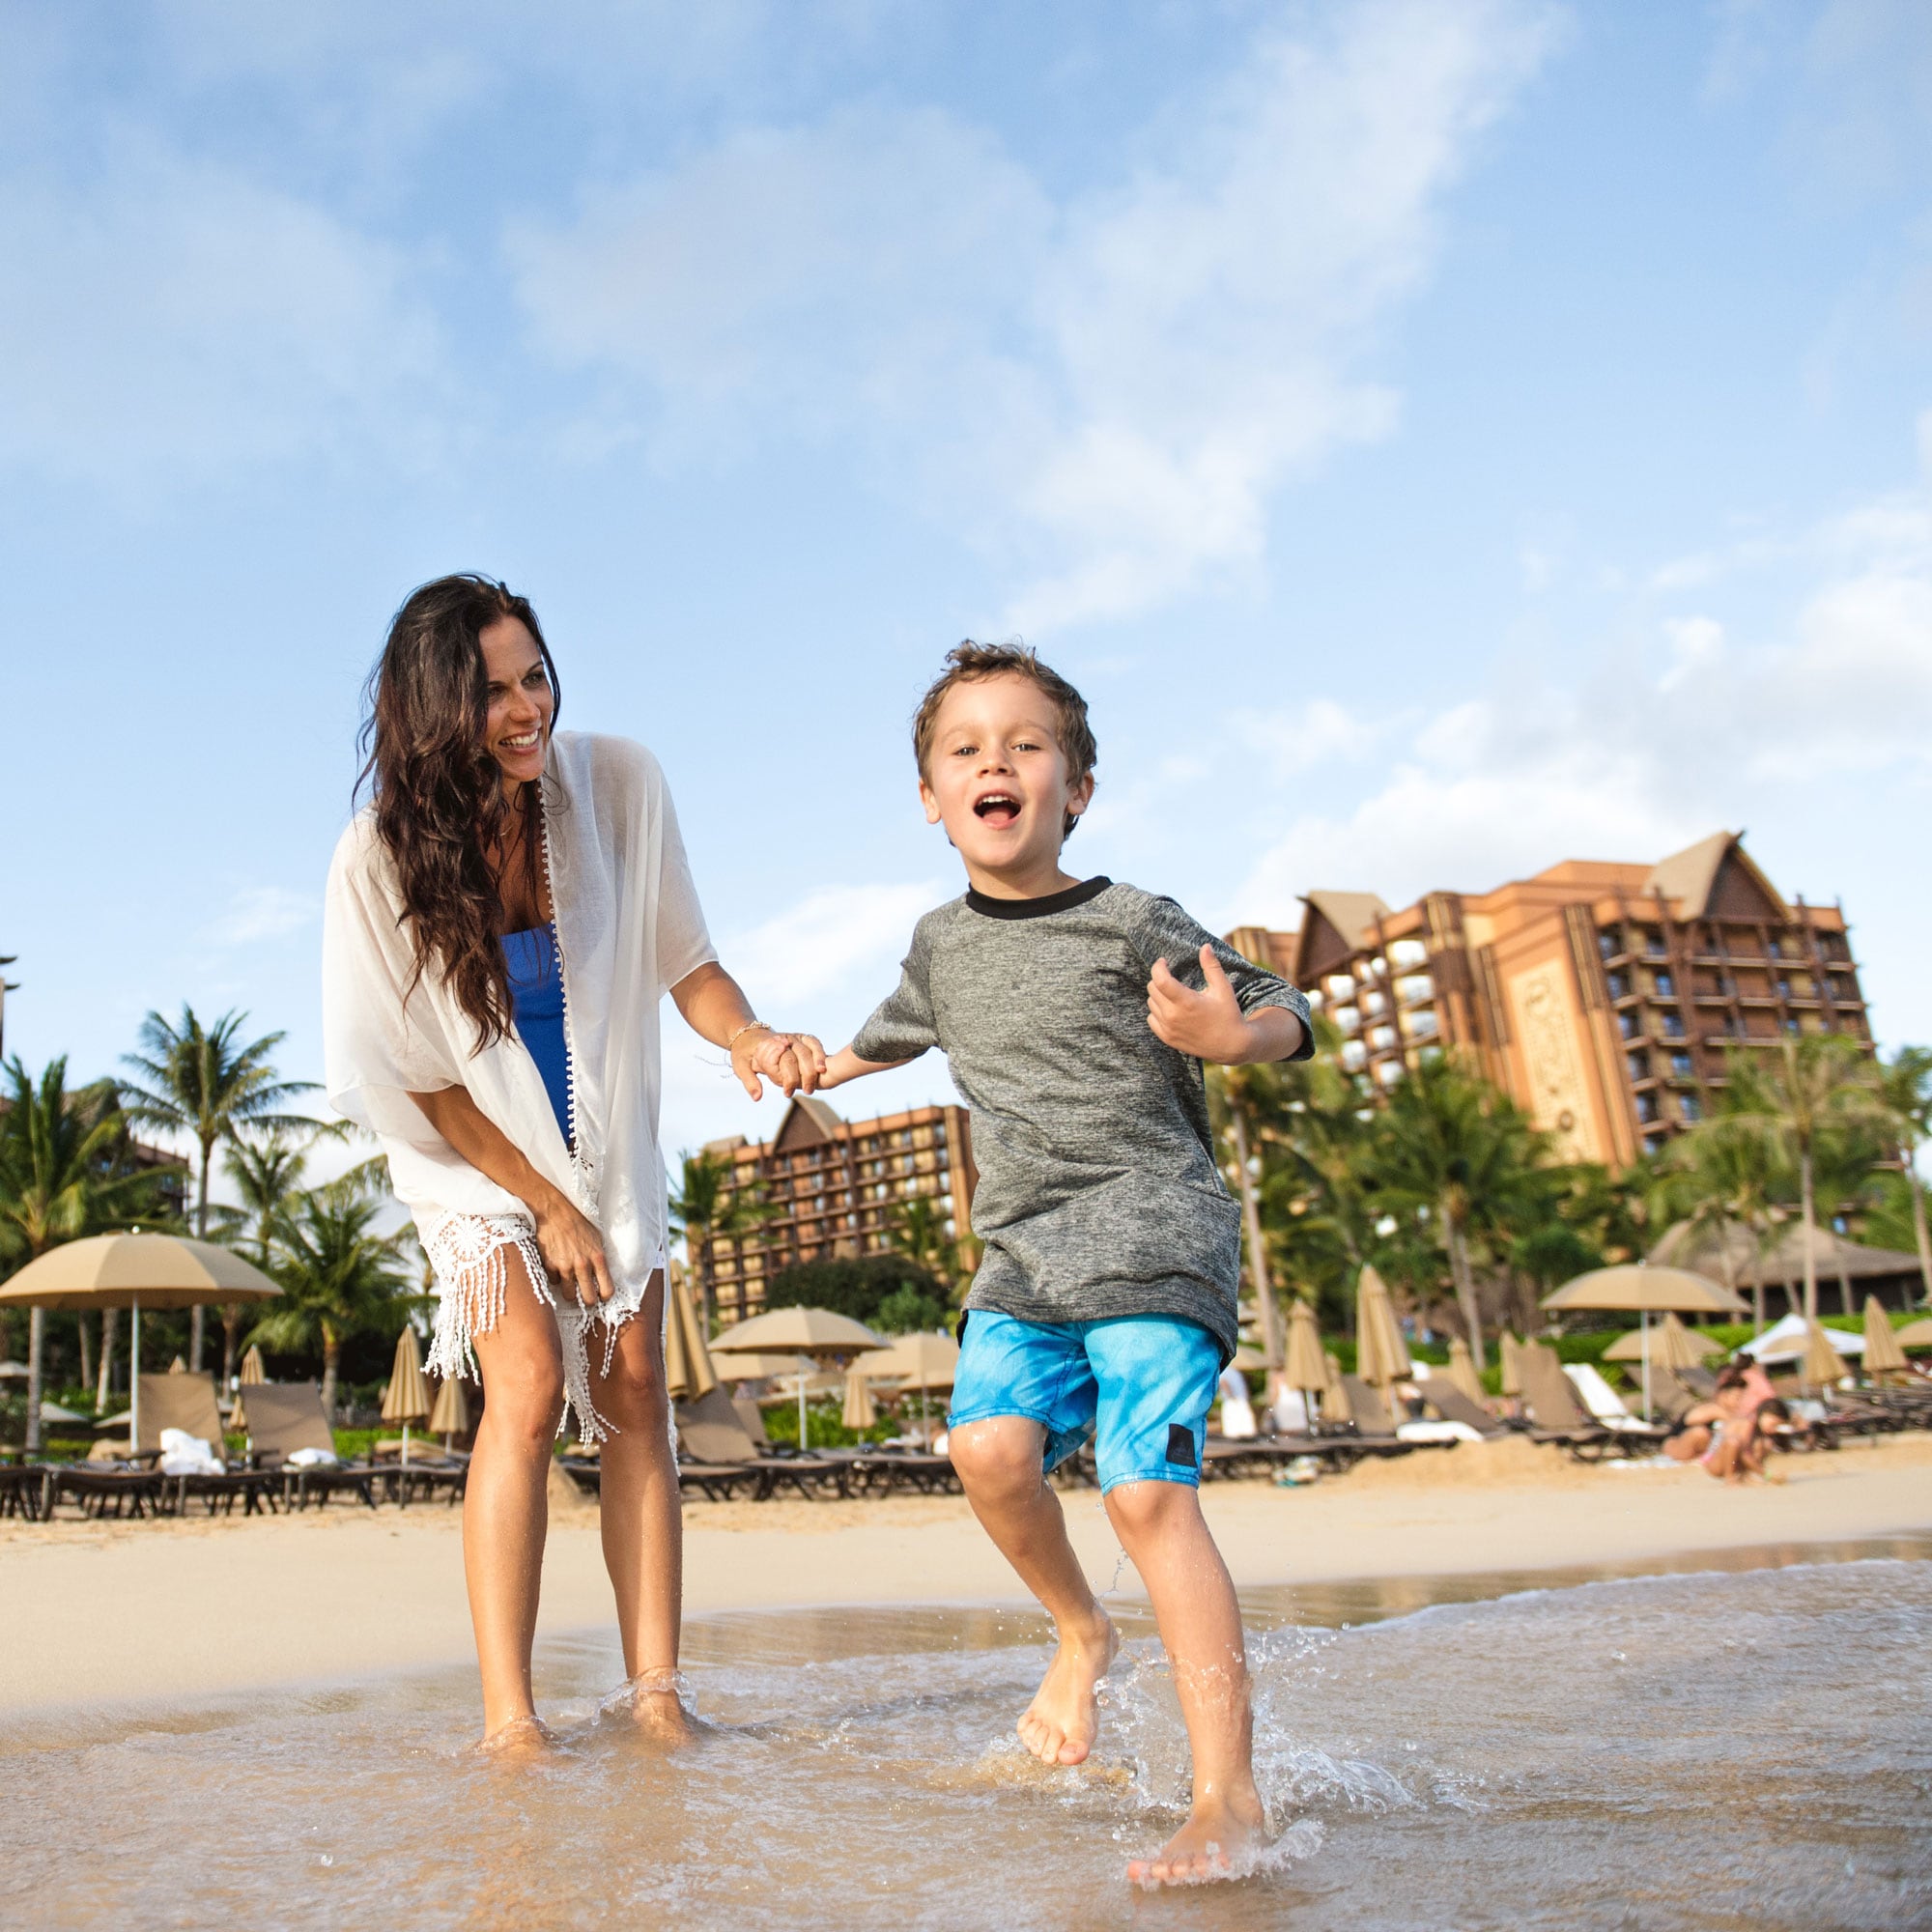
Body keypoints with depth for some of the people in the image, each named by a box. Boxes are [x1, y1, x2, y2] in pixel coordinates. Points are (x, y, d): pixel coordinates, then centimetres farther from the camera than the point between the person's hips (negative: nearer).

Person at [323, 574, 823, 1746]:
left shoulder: (618, 784, -16)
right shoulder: (383, 859, -22)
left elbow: (683, 960, -9)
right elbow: (416, 1079, -14)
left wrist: (746, 1035, -31)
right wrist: (545, 1203, -13)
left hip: (610, 1134, 3)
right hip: (475, 1150, -2)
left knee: (635, 1389, -3)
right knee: (530, 1390, -17)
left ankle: (657, 1695, 1)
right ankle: (508, 1718, -11)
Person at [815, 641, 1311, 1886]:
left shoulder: (1130, 924, -6)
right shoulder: (942, 945, 11)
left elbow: (1284, 1014, -1)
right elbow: (905, 1029, 34)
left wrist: (1233, 1033, -23)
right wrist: (824, 1067, 45)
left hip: (1153, 1233, -5)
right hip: (1024, 1253, 5)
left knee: (1149, 1489, -15)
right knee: (990, 1446, -15)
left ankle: (1230, 1798, -9)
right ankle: (1081, 1632, 15)